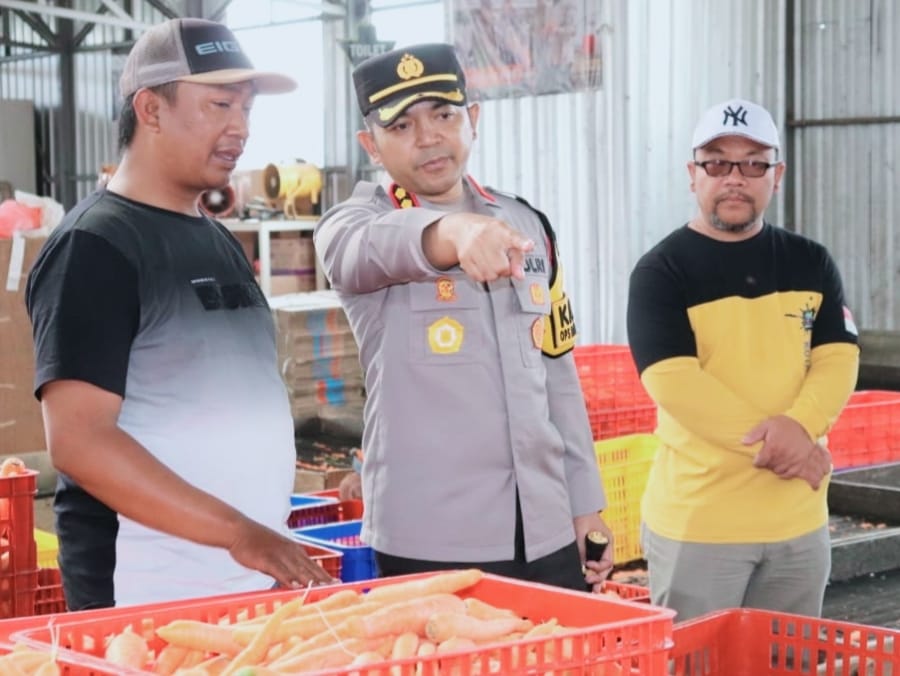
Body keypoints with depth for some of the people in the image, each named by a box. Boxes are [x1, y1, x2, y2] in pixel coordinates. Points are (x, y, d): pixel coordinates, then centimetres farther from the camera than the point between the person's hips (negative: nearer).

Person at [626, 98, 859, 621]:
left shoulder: (812, 264, 9)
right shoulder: (662, 272, -5)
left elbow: (838, 361, 0)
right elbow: (675, 383, -15)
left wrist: (797, 425, -20)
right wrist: (774, 444, -18)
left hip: (799, 519, 4)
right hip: (696, 523, -4)